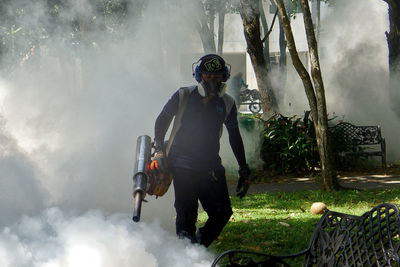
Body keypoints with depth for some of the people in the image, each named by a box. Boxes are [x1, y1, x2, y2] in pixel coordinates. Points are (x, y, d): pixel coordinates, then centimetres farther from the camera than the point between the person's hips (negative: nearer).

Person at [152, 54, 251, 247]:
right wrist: (159, 150, -1)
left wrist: (244, 171, 14)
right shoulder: (183, 96, -2)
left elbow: (235, 137, 15)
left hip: (211, 166, 3)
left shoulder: (227, 104, 5)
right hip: (182, 164, -3)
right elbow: (161, 121, 10)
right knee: (186, 216, -9)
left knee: (222, 213, -4)